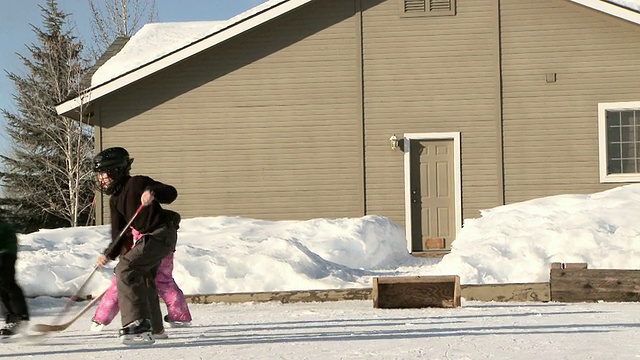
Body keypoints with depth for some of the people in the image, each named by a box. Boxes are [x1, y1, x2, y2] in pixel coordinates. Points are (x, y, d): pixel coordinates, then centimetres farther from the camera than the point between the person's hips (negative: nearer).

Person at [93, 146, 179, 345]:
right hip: (146, 239, 11)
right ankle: (152, 326, 45)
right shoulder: (115, 200, 13)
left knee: (125, 270, -23)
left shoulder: (137, 183, -12)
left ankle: (137, 324, -28)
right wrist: (109, 254, -9)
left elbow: (171, 193, -19)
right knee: (143, 279, 26)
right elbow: (119, 234, 7)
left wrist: (153, 192, -39)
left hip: (160, 235, -11)